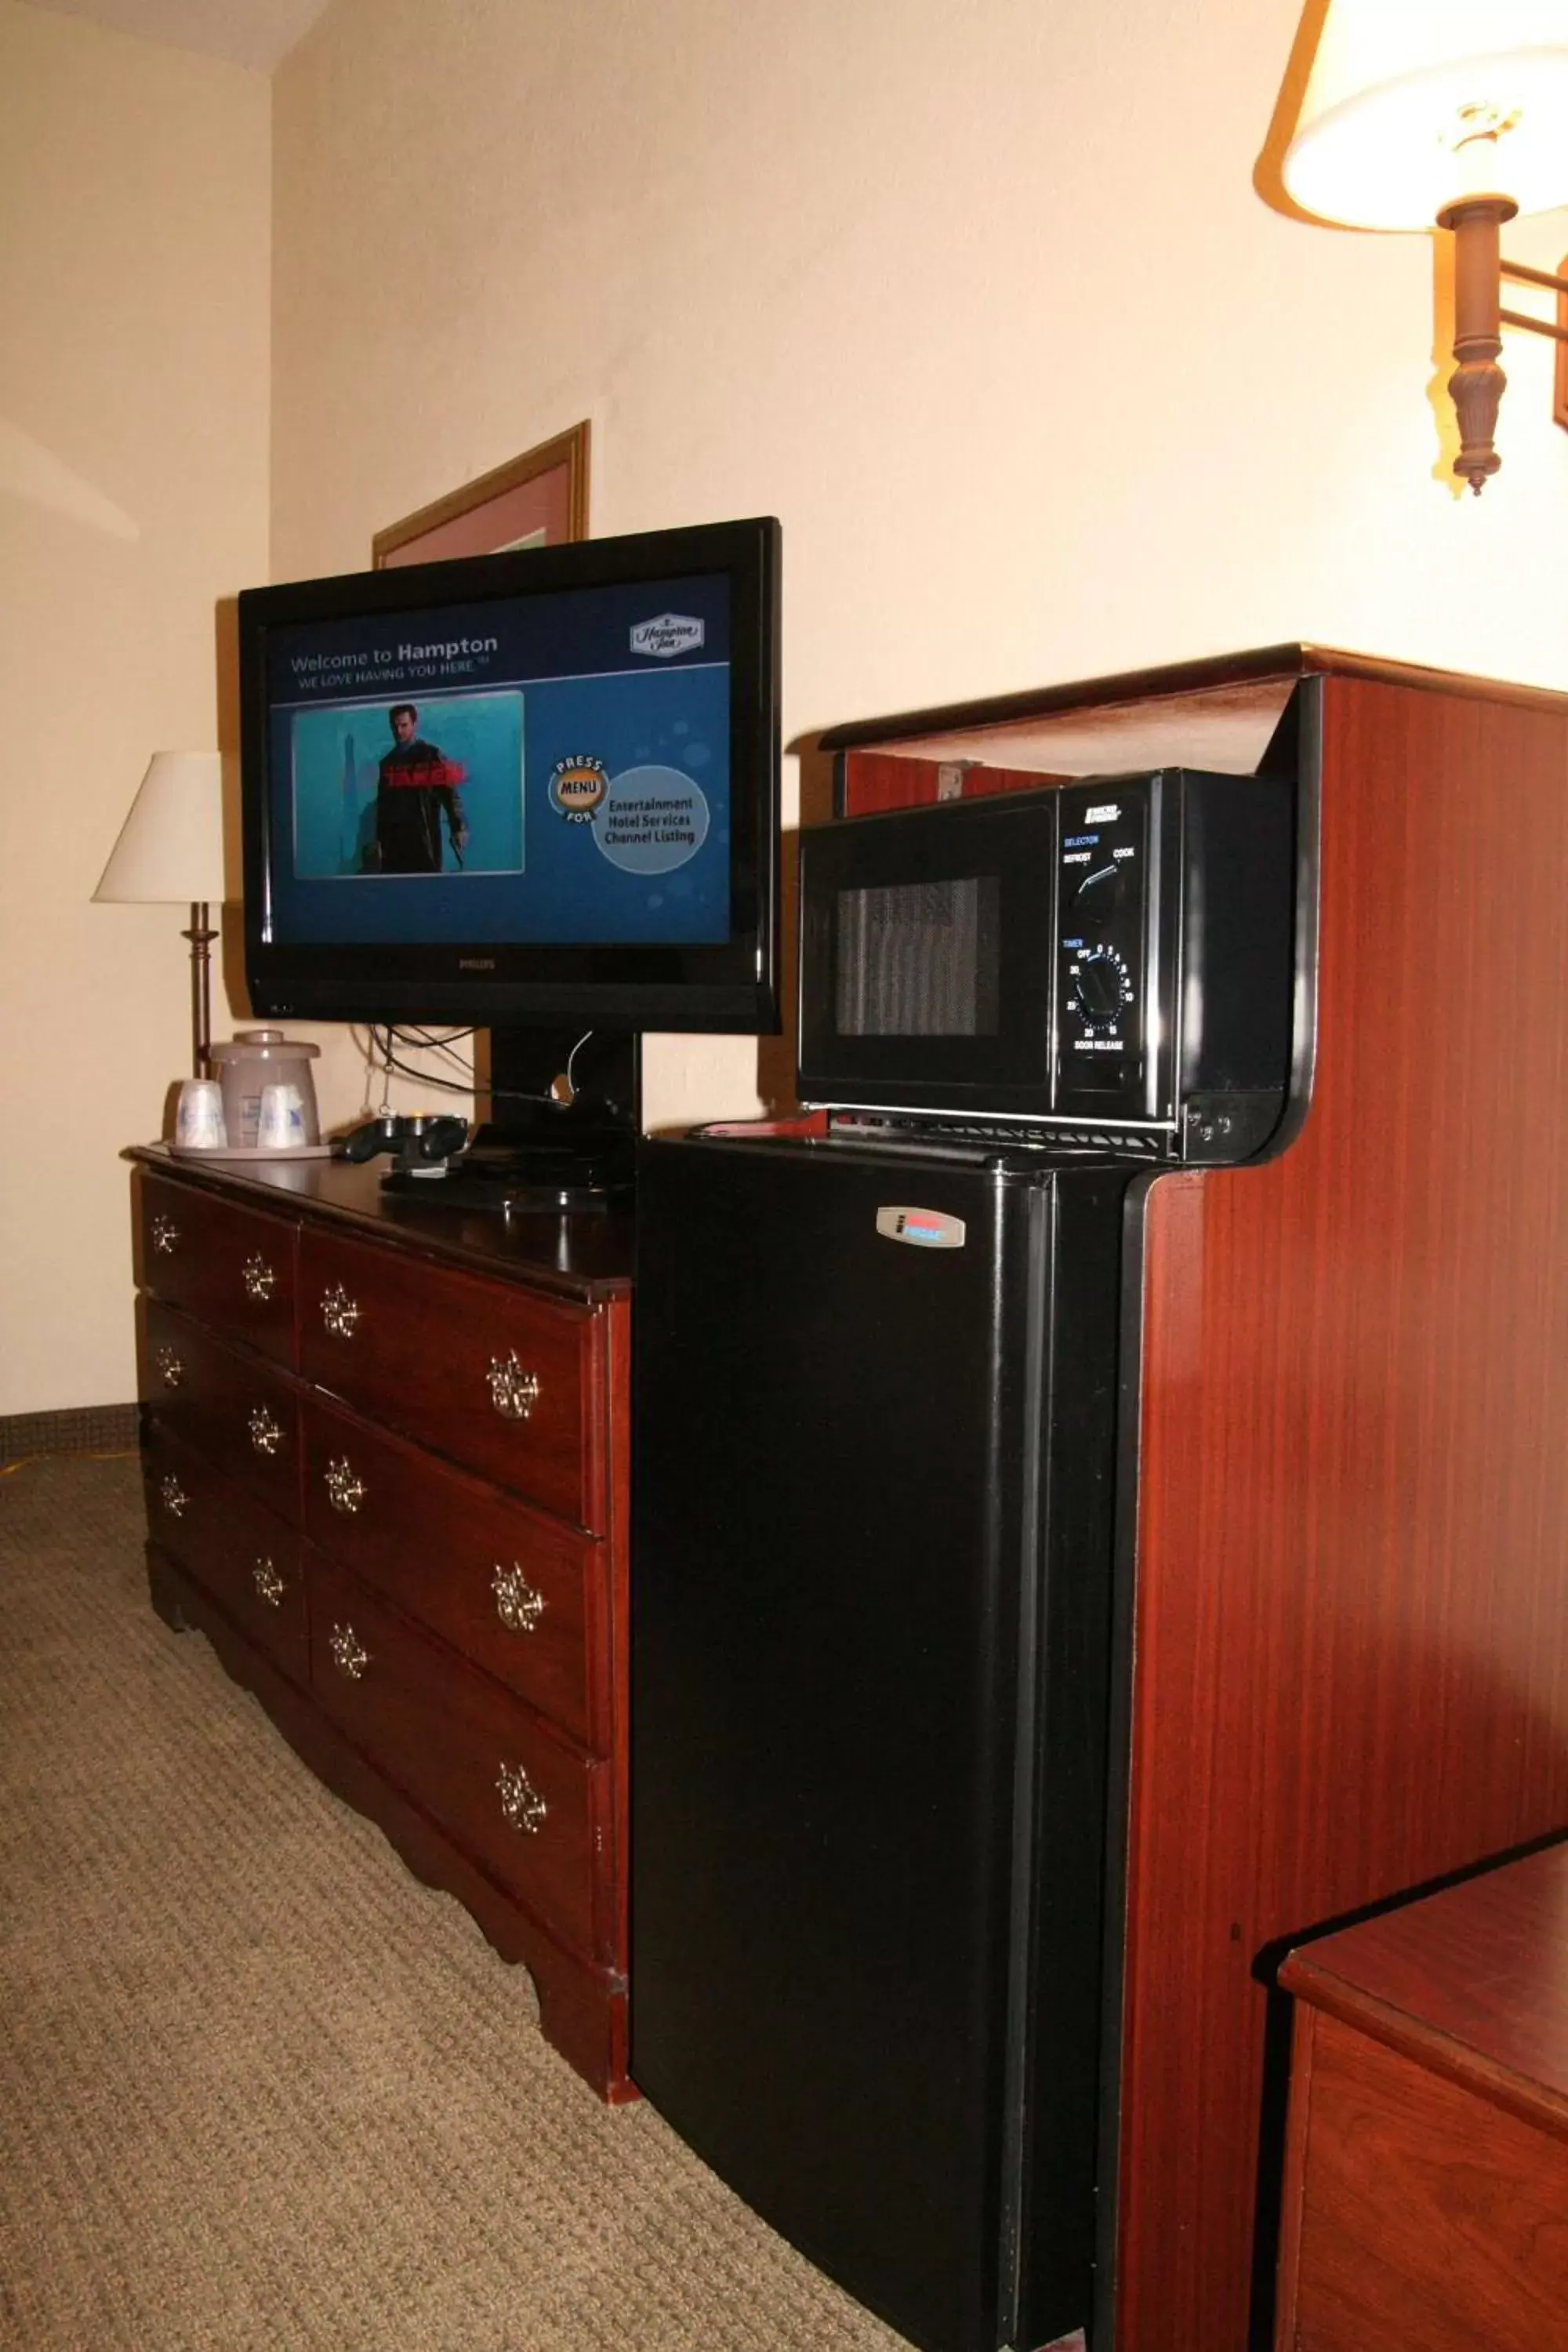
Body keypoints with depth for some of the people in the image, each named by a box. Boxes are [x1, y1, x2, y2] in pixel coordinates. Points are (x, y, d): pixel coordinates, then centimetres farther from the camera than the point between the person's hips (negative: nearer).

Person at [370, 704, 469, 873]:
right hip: (393, 839, 5)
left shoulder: (430, 755, 2)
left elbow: (449, 794, -7)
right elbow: (382, 803, 18)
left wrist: (459, 827, -21)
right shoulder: (387, 762, 16)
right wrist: (379, 839, 12)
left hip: (423, 837, -4)